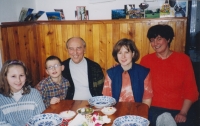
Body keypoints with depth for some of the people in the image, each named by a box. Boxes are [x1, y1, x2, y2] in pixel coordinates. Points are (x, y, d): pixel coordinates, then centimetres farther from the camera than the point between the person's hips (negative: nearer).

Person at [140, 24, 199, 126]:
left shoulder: (183, 59, 3)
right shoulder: (146, 60, 4)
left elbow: (190, 89, 1)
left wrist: (183, 113, -7)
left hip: (178, 110, 1)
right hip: (154, 109, 0)